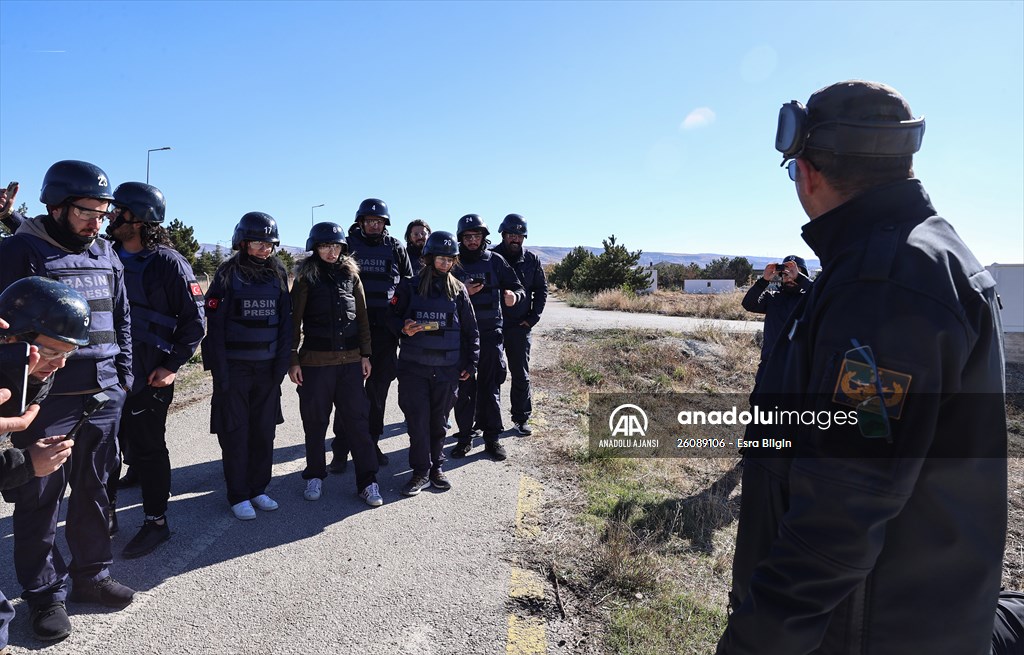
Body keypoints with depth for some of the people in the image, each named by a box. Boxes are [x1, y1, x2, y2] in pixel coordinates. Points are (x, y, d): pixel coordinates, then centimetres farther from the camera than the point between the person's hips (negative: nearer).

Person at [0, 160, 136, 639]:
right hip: (47, 401, -5)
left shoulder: (106, 254, 9)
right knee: (40, 500, 7)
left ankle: (90, 575, 31)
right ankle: (46, 595, 22)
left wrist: (123, 374, 11)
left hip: (105, 397, 5)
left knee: (94, 491, 15)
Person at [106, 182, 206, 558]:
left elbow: (194, 320, -10)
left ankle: (156, 521, 20)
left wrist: (173, 365, -14)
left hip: (149, 377, -6)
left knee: (145, 449, 4)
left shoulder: (168, 263, -11)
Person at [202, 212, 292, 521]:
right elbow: (215, 326, -7)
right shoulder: (228, 275, -5)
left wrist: (281, 364, -1)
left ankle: (258, 489, 24)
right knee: (235, 434, 5)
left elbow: (285, 322, 6)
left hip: (267, 368, 3)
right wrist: (221, 372, -12)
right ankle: (238, 496, 17)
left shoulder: (278, 275, 5)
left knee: (264, 432, 10)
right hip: (234, 367, -3)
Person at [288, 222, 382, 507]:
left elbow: (362, 318, 9)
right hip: (315, 361, -1)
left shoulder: (351, 275, 8)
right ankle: (315, 476, 26)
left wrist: (365, 355, 6)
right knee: (315, 422, 9)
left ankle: (367, 481, 9)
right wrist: (293, 360, -4)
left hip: (350, 360, 2)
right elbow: (294, 321, 1)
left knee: (358, 420, 1)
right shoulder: (306, 278, 1)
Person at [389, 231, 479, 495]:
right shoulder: (410, 287, 1)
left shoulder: (458, 290, 5)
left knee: (438, 420, 11)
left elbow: (470, 330, 9)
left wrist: (471, 363, 7)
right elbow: (393, 316, 8)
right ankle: (420, 471, 12)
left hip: (447, 368, 1)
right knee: (417, 419, -1)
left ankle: (436, 467, 25)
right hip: (414, 365, -1)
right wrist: (404, 328, -14)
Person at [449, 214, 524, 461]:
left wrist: (514, 295, -16)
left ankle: (492, 437, 11)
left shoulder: (495, 261, 6)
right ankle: (465, 436, 14)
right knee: (464, 385, 3)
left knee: (491, 385, 3)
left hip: (490, 332, 0)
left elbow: (518, 288, 7)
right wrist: (463, 293, -15)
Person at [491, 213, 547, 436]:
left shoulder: (531, 260, 5)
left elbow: (541, 290, 10)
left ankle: (521, 418, 18)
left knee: (521, 375, 6)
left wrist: (533, 317, 0)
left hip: (520, 327, 1)